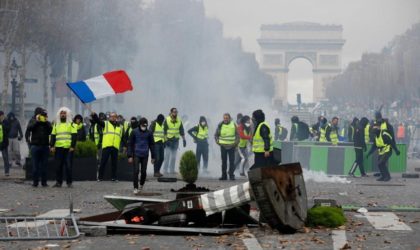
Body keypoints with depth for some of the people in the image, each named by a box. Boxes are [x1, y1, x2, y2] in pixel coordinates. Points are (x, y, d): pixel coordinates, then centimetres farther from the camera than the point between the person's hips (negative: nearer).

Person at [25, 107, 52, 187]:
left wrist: (46, 122, -10)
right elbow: (29, 128, -12)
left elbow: (50, 130, -5)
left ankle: (44, 181, 8)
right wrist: (36, 121, -14)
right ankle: (35, 181, 3)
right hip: (35, 145, -2)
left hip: (45, 146, 2)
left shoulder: (46, 122, 11)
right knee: (35, 164, 0)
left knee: (44, 165, 3)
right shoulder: (33, 121, 6)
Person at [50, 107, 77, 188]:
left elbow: (74, 136, -1)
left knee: (68, 166, -3)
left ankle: (69, 182, 3)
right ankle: (58, 182, 9)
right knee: (58, 166, 2)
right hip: (58, 148, 3)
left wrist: (72, 146, -10)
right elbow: (53, 135, 14)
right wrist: (52, 146, 3)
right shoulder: (56, 124, 16)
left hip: (68, 148, -3)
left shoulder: (71, 124, 5)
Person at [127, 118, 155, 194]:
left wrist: (153, 157, 12)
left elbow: (151, 145, 13)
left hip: (145, 155, 2)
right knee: (136, 171, -7)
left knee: (144, 171, 4)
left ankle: (141, 185, 29)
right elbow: (129, 144, 1)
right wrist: (129, 156, -5)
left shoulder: (149, 133, 4)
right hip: (136, 155, -2)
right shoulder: (134, 132, -2)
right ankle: (135, 188, -1)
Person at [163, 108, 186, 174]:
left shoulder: (179, 121, 2)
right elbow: (164, 131, -9)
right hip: (168, 140, -4)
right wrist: (165, 140, -15)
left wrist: (184, 140, 4)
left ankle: (172, 170, 12)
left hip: (176, 140, 4)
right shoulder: (167, 120, -8)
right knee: (167, 155, -7)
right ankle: (165, 169, -1)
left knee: (173, 156, 7)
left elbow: (181, 131, 8)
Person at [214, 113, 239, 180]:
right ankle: (224, 175, 12)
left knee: (232, 161, -1)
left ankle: (231, 175, 4)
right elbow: (216, 135, 10)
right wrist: (217, 141, -4)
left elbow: (237, 134, 7)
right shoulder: (220, 125, 2)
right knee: (224, 161, 6)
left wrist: (236, 142, -6)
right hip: (223, 146, 1)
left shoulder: (233, 125, 1)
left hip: (231, 146, -1)